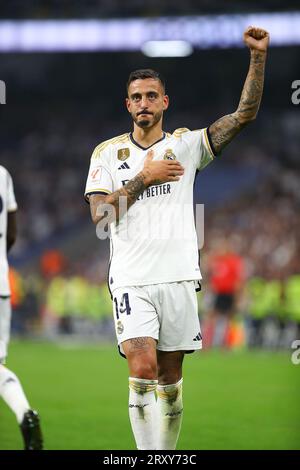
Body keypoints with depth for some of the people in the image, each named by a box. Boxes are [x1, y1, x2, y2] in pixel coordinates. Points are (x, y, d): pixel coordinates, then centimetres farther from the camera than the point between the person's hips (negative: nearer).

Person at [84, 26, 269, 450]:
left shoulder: (186, 144, 7)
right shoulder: (108, 153, 7)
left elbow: (244, 115, -2)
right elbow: (99, 216, -2)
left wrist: (258, 57, -11)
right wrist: (144, 178, -7)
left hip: (178, 277, 1)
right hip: (131, 280, -1)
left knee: (170, 376, 8)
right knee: (143, 368, -18)